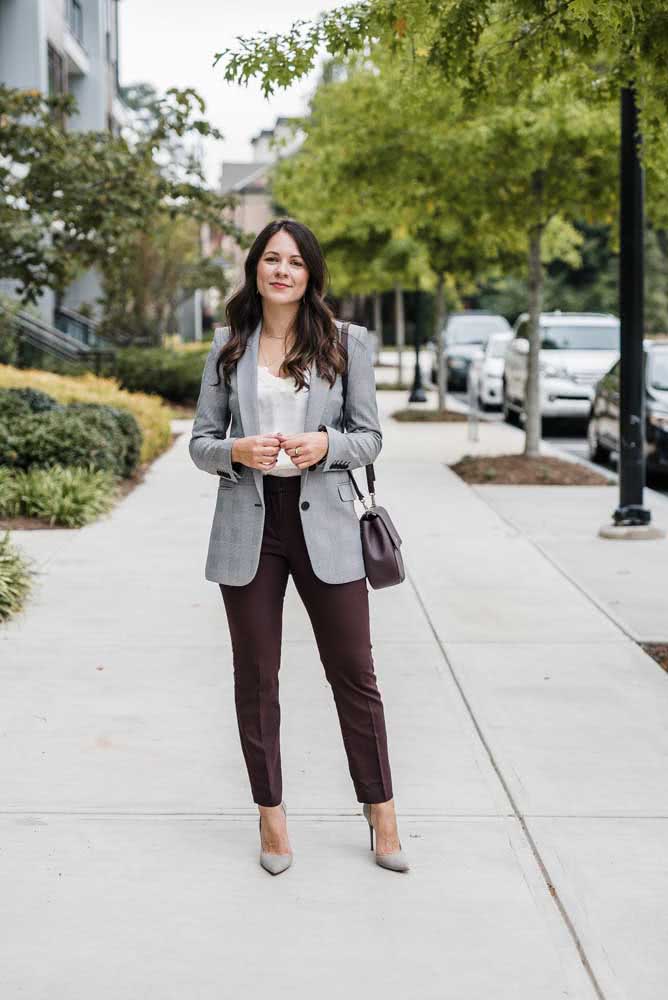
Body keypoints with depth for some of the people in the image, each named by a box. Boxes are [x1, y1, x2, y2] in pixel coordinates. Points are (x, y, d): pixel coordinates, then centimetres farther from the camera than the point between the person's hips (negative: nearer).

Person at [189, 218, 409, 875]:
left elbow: (370, 437, 4)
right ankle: (270, 814, 23)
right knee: (255, 677, 8)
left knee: (353, 672, 4)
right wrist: (236, 451, -14)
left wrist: (326, 444, -16)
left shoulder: (346, 344, 3)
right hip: (248, 524, 1)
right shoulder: (228, 347, 6)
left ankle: (381, 814, 18)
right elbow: (200, 441, 7)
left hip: (323, 522, -1)